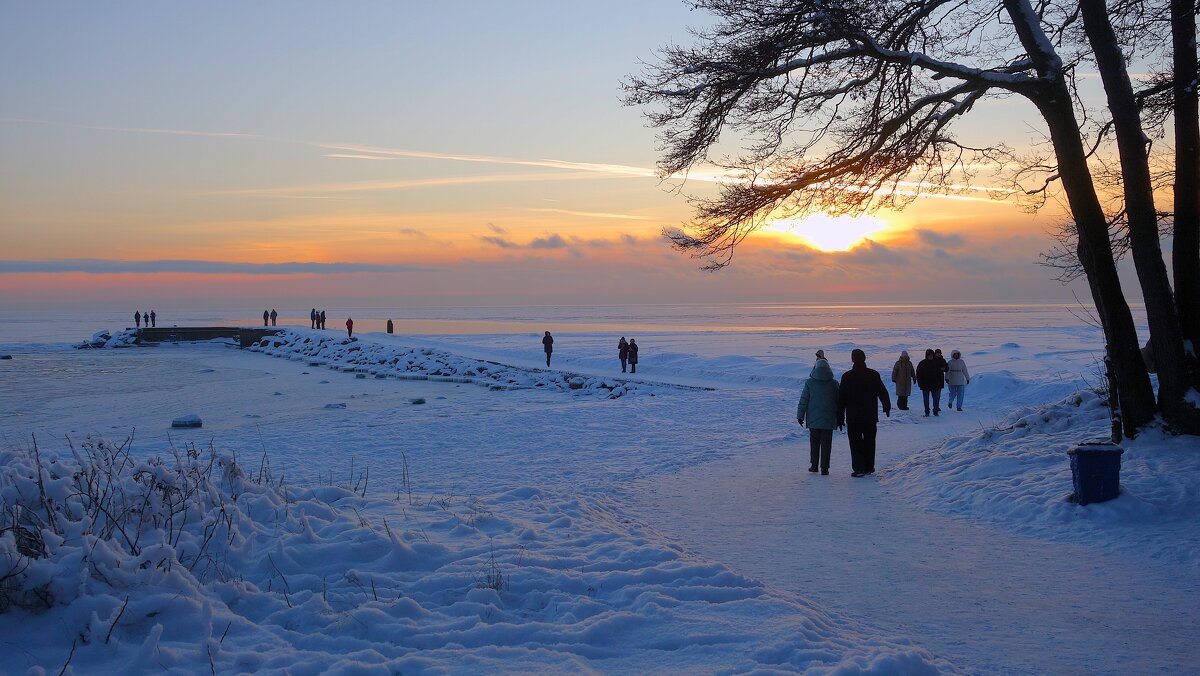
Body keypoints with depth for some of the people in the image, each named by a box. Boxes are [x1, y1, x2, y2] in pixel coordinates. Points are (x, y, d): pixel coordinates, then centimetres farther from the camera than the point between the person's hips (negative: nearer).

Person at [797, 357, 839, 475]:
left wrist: (800, 416, 3)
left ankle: (814, 465, 17)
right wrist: (839, 418, 13)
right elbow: (838, 402, 4)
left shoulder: (809, 383, -5)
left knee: (814, 442, 15)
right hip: (829, 421, 0)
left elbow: (803, 400, -3)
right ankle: (824, 468, 0)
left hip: (813, 420, 0)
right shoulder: (834, 384, -2)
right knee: (826, 444, 3)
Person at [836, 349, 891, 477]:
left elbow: (841, 399, -5)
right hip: (870, 417, 2)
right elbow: (883, 392, 7)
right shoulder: (874, 374, -3)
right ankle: (869, 467, 19)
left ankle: (858, 469, -4)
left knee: (856, 443, 2)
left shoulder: (847, 376, -7)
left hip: (853, 417, -2)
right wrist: (887, 407, 25)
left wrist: (840, 418, 1)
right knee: (869, 442, 15)